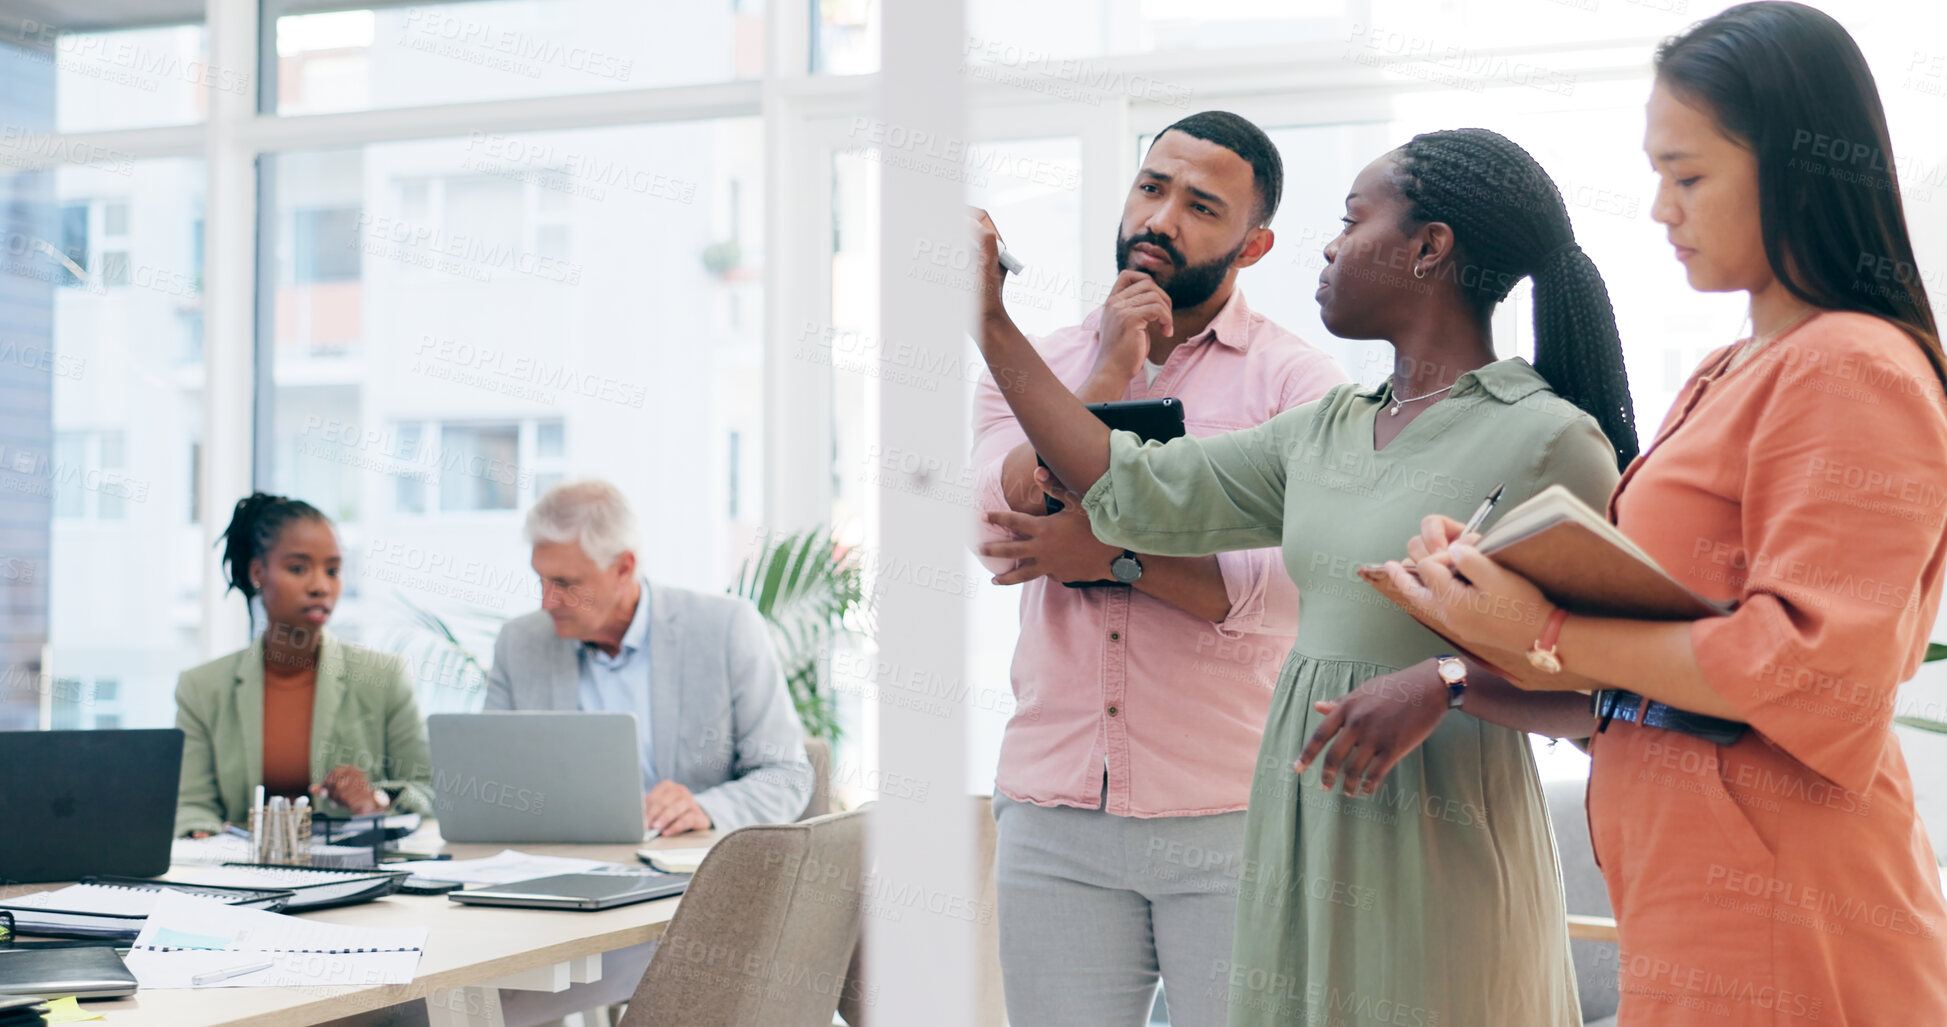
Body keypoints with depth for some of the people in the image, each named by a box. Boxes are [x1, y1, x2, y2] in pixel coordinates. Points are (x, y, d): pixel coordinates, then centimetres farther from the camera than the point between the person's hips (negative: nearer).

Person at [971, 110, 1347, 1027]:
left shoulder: (1299, 382, 0)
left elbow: (1302, 583, -13)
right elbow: (998, 527, -6)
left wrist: (1114, 556, -13)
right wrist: (1112, 368, -7)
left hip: (1232, 818, -3)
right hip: (1053, 818, 3)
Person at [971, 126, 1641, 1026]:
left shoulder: (1546, 441, -10)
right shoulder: (1327, 432, 11)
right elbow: (1134, 492, 10)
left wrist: (1446, 682, -27)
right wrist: (994, 329, 14)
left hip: (1436, 850, -6)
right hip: (1303, 834, 7)